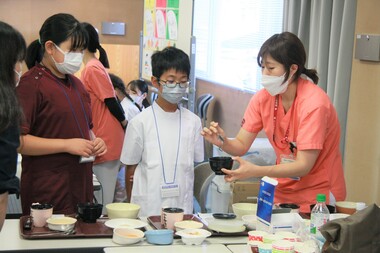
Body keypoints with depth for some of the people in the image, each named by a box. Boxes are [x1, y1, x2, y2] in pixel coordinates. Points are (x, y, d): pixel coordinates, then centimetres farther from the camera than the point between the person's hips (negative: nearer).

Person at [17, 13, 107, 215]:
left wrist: (94, 142, 7)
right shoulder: (32, 83, -10)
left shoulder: (75, 84, 15)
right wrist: (67, 145, -19)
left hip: (81, 187, 7)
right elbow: (16, 140, -17)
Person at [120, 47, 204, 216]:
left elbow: (193, 166, 10)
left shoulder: (193, 121, 4)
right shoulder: (140, 122, -3)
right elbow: (131, 169, 4)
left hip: (183, 207, 2)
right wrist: (132, 209, 7)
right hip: (148, 208, -2)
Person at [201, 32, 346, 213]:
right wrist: (222, 142, -25)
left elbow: (303, 166, -24)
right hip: (283, 191, 5)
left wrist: (255, 171, -35)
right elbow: (241, 145, -3)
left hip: (318, 197, -5)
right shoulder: (263, 98, -4)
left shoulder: (314, 103, -21)